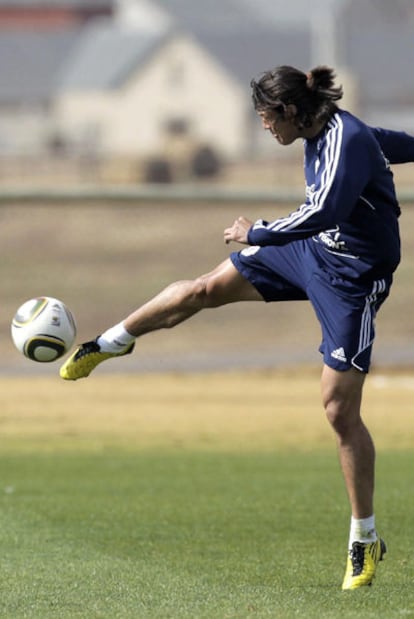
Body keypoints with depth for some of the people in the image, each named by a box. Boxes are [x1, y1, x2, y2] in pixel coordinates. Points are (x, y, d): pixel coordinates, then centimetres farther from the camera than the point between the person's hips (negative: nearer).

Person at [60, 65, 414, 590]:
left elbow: (321, 213, -40)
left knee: (340, 409, -8)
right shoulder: (324, 134, 1)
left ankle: (365, 541, 4)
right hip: (310, 251, 9)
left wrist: (255, 232, -28)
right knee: (205, 289, 10)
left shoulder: (347, 143, -28)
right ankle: (109, 344, 35)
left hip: (353, 276, -9)